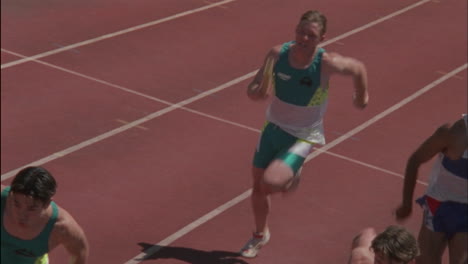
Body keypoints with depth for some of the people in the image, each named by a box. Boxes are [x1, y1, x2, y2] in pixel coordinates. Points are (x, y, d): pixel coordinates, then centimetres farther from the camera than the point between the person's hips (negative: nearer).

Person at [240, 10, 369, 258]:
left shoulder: (326, 63, -25)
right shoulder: (278, 54, -15)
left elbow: (358, 68, -3)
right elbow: (252, 93, -7)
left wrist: (362, 97, 12)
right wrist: (262, 88, -31)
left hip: (302, 137, -4)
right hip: (273, 128, 4)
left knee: (270, 183, -25)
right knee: (258, 187, 16)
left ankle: (292, 176, 13)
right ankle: (260, 235, 44)